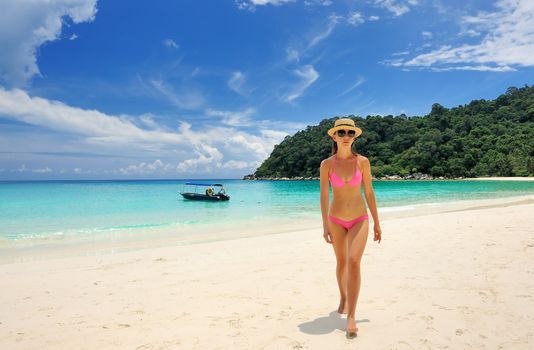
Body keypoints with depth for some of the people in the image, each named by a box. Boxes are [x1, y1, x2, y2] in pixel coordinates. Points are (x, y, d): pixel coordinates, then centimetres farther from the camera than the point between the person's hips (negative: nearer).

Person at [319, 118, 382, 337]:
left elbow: (369, 192, 0)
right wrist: (325, 225, -13)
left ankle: (351, 316, -9)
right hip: (337, 220, 1)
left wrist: (377, 223, 4)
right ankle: (343, 297, 42)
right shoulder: (326, 164, -7)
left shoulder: (362, 161, -6)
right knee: (341, 263, 15)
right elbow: (324, 196, -7)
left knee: (354, 262, -17)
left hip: (360, 219, -1)